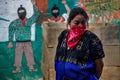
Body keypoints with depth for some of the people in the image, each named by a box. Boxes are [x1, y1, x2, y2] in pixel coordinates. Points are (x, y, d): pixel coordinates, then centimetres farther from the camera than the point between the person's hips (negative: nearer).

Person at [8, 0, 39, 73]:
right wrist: (10, 42, 2)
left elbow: (36, 15, -5)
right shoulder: (15, 23, 0)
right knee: (18, 55, 1)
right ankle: (18, 68, 7)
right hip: (19, 42, -1)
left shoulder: (29, 21, 2)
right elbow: (11, 32, 5)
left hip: (27, 42, 1)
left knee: (29, 54, 0)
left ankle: (31, 67, 7)